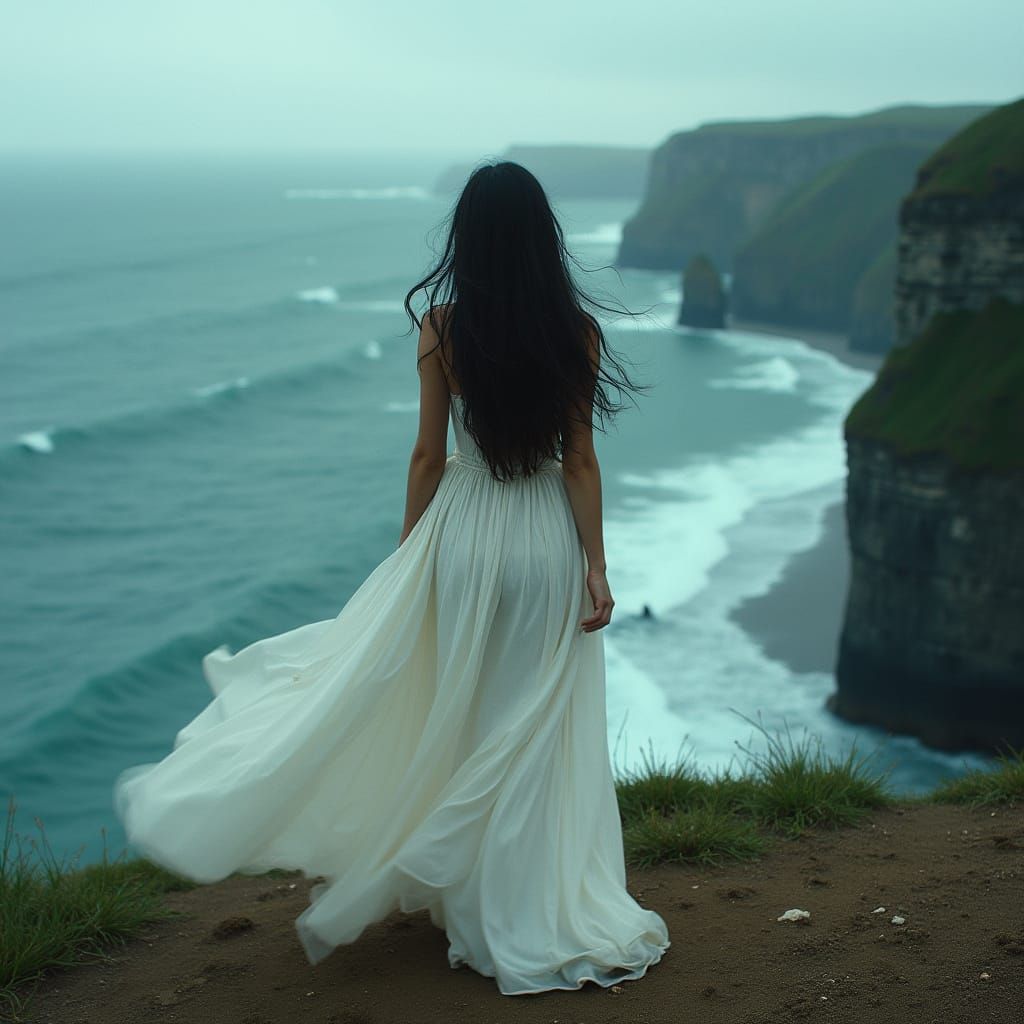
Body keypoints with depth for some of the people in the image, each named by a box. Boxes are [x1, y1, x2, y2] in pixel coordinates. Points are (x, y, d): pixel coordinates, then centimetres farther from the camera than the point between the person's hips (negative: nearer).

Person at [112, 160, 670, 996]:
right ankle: (539, 918, 21)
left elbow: (428, 455, -4)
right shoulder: (576, 331, -7)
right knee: (539, 732, 10)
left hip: (466, 534, 0)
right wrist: (596, 567, 0)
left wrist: (408, 556, 7)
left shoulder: (442, 328, -8)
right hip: (550, 539, 0)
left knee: (456, 718, 15)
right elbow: (581, 462, -6)